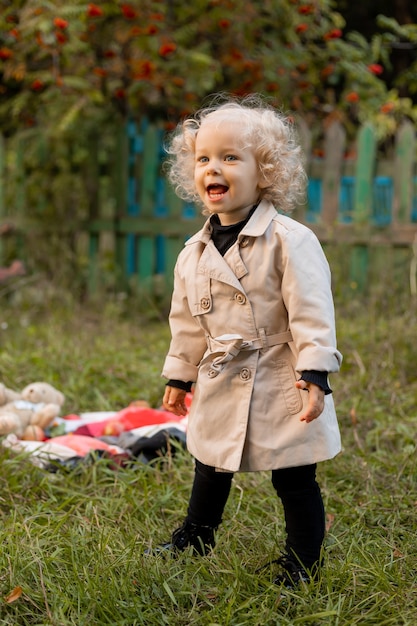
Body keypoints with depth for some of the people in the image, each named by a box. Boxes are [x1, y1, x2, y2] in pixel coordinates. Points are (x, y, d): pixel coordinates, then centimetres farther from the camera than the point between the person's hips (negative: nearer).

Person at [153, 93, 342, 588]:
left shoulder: (289, 241, -15)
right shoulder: (195, 251, 4)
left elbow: (311, 312, -17)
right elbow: (186, 321, 14)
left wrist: (315, 374, -23)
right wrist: (178, 376, 18)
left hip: (279, 385, -6)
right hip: (220, 387, 6)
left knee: (295, 480, 4)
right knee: (210, 468, 23)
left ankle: (302, 560, 21)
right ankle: (195, 535, 44)